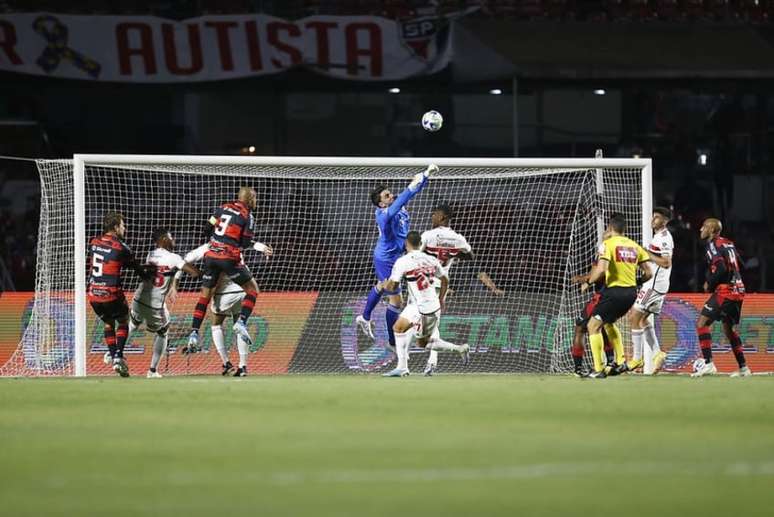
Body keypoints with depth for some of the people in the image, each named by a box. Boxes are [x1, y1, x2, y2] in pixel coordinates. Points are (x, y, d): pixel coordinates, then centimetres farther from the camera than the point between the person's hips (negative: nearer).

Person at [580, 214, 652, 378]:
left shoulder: (608, 244, -8)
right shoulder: (634, 246, 10)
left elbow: (601, 269, -21)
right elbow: (647, 273, 10)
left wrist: (587, 283, -5)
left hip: (615, 290, -7)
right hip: (631, 291, 7)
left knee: (593, 326, 1)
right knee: (608, 322, 29)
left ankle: (599, 369, -8)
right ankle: (620, 360, 21)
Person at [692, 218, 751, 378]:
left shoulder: (713, 245, -8)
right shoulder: (729, 244, 18)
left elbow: (721, 269, -21)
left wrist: (709, 284, -6)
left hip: (725, 291, -9)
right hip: (738, 290, 9)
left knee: (702, 323, -9)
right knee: (728, 329, 21)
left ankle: (708, 363, -21)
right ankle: (743, 368, 21)